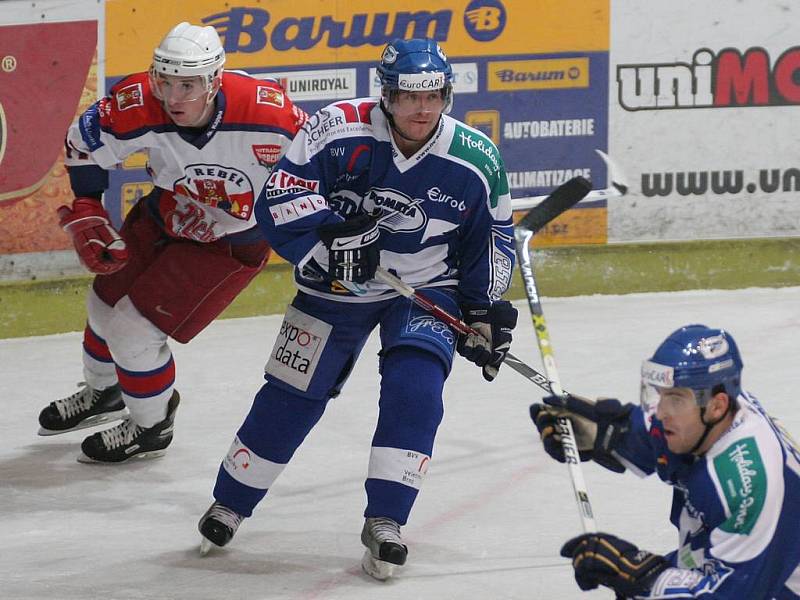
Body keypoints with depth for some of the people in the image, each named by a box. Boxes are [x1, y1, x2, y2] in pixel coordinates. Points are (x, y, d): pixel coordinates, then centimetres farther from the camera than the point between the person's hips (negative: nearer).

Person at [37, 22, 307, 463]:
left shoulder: (265, 110, -37)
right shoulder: (135, 107, -29)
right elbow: (83, 146, -9)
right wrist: (85, 216, -8)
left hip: (235, 241, -4)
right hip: (166, 216, 5)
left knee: (134, 327, -10)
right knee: (105, 304, 19)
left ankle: (152, 426, 18)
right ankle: (103, 391, 52)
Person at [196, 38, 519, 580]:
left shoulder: (476, 160, -14)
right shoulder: (340, 129, -22)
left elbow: (492, 240, 1)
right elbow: (280, 198, -22)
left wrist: (487, 313, -2)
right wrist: (330, 237, -35)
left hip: (426, 288, 0)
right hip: (337, 285, 0)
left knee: (415, 387, -22)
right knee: (291, 396, 3)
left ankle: (384, 522, -12)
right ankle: (230, 503, 24)